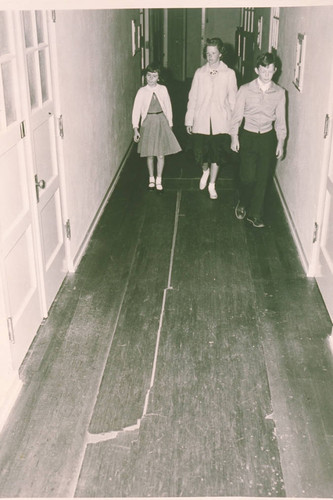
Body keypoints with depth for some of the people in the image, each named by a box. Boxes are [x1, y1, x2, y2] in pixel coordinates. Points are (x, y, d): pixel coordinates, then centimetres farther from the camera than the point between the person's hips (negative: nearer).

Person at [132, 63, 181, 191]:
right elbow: (136, 110, -5)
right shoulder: (142, 91, -5)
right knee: (150, 154, 8)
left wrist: (170, 124, 7)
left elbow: (168, 107, 5)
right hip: (148, 123, 0)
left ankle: (159, 180, 16)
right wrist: (135, 129, -9)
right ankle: (151, 178, 25)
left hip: (161, 123, 0)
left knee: (161, 154, 2)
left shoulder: (163, 89, -2)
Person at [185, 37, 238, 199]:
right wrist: (189, 121, 5)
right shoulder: (199, 73, 2)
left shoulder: (229, 74, -2)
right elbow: (192, 98, 6)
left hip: (220, 123, -1)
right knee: (201, 155, 4)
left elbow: (232, 100, 2)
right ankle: (205, 171, 39)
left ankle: (212, 185, 26)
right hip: (201, 122, 1)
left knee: (217, 157, 7)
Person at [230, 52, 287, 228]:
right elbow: (237, 115, 0)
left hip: (267, 137, 2)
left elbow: (280, 119, 5)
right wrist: (234, 137, -1)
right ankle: (242, 204, 24)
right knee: (248, 176, -7)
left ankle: (255, 214, 19)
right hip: (247, 136, -2)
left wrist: (280, 142, 4)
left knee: (262, 178, 5)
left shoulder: (279, 92, -1)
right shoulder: (245, 90, -7)